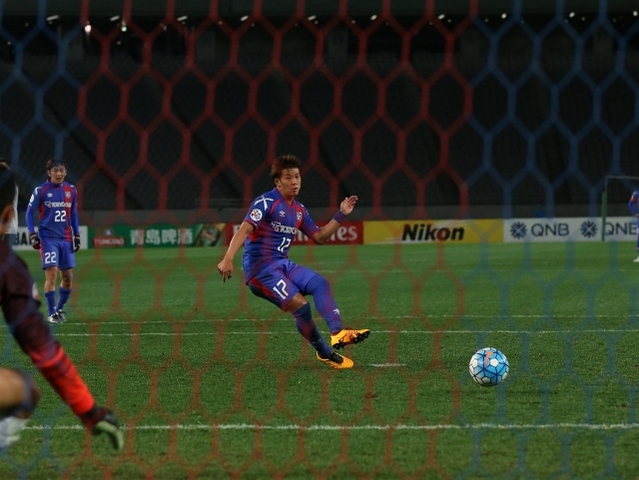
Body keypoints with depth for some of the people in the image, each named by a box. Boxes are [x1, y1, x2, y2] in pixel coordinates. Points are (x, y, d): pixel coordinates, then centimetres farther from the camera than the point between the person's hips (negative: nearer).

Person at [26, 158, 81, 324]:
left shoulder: (71, 190, 7)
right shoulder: (41, 191, -5)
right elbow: (30, 212, 1)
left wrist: (77, 236, 12)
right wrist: (32, 235, -6)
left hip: (66, 239, 4)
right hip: (48, 238, -4)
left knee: (68, 276, 4)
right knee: (52, 273, -13)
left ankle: (60, 309, 23)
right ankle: (52, 313, -6)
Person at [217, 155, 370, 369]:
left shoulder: (299, 210, 14)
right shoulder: (266, 202, -11)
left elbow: (319, 236, 24)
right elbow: (245, 229, -23)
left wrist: (341, 215, 13)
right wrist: (228, 259, -36)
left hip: (283, 264, 8)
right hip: (260, 268, -8)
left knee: (320, 283, -15)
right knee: (299, 304, -20)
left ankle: (338, 333, -24)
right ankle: (324, 353, -4)